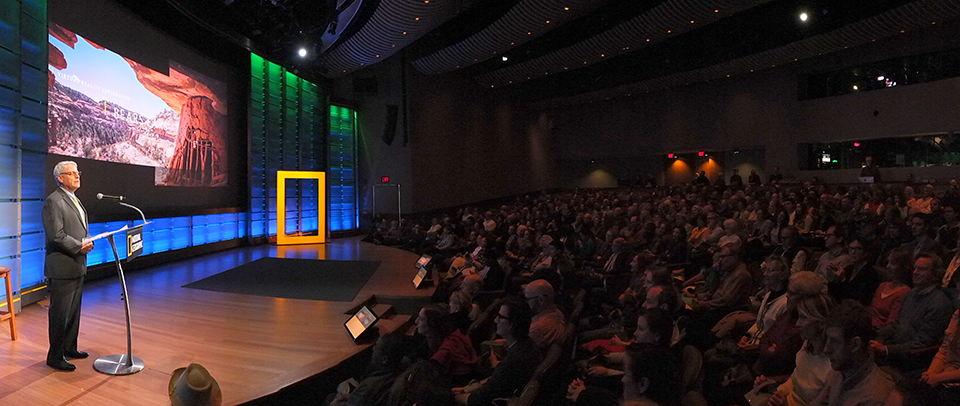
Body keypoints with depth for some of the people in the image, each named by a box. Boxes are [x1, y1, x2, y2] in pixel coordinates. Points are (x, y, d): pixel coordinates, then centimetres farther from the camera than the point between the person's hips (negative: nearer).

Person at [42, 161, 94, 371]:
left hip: (77, 266, 9)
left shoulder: (75, 200, 16)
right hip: (62, 268, -9)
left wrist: (88, 241, 4)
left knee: (74, 311, 18)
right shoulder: (53, 201, -13)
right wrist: (79, 247, -17)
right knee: (60, 314, -1)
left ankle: (69, 348, 31)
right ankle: (55, 357, 9)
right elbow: (56, 235, -21)